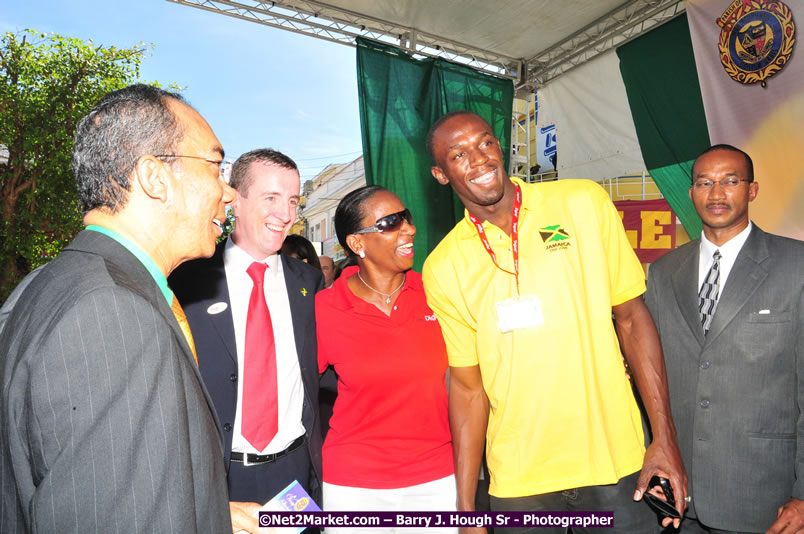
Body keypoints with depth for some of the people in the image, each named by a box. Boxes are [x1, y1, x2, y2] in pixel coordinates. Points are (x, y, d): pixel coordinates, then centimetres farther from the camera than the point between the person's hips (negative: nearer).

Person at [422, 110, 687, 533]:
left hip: (617, 462, 0)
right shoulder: (442, 269, -5)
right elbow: (467, 387, -1)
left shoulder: (584, 203, -6)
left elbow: (632, 317, -2)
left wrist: (665, 437, -4)